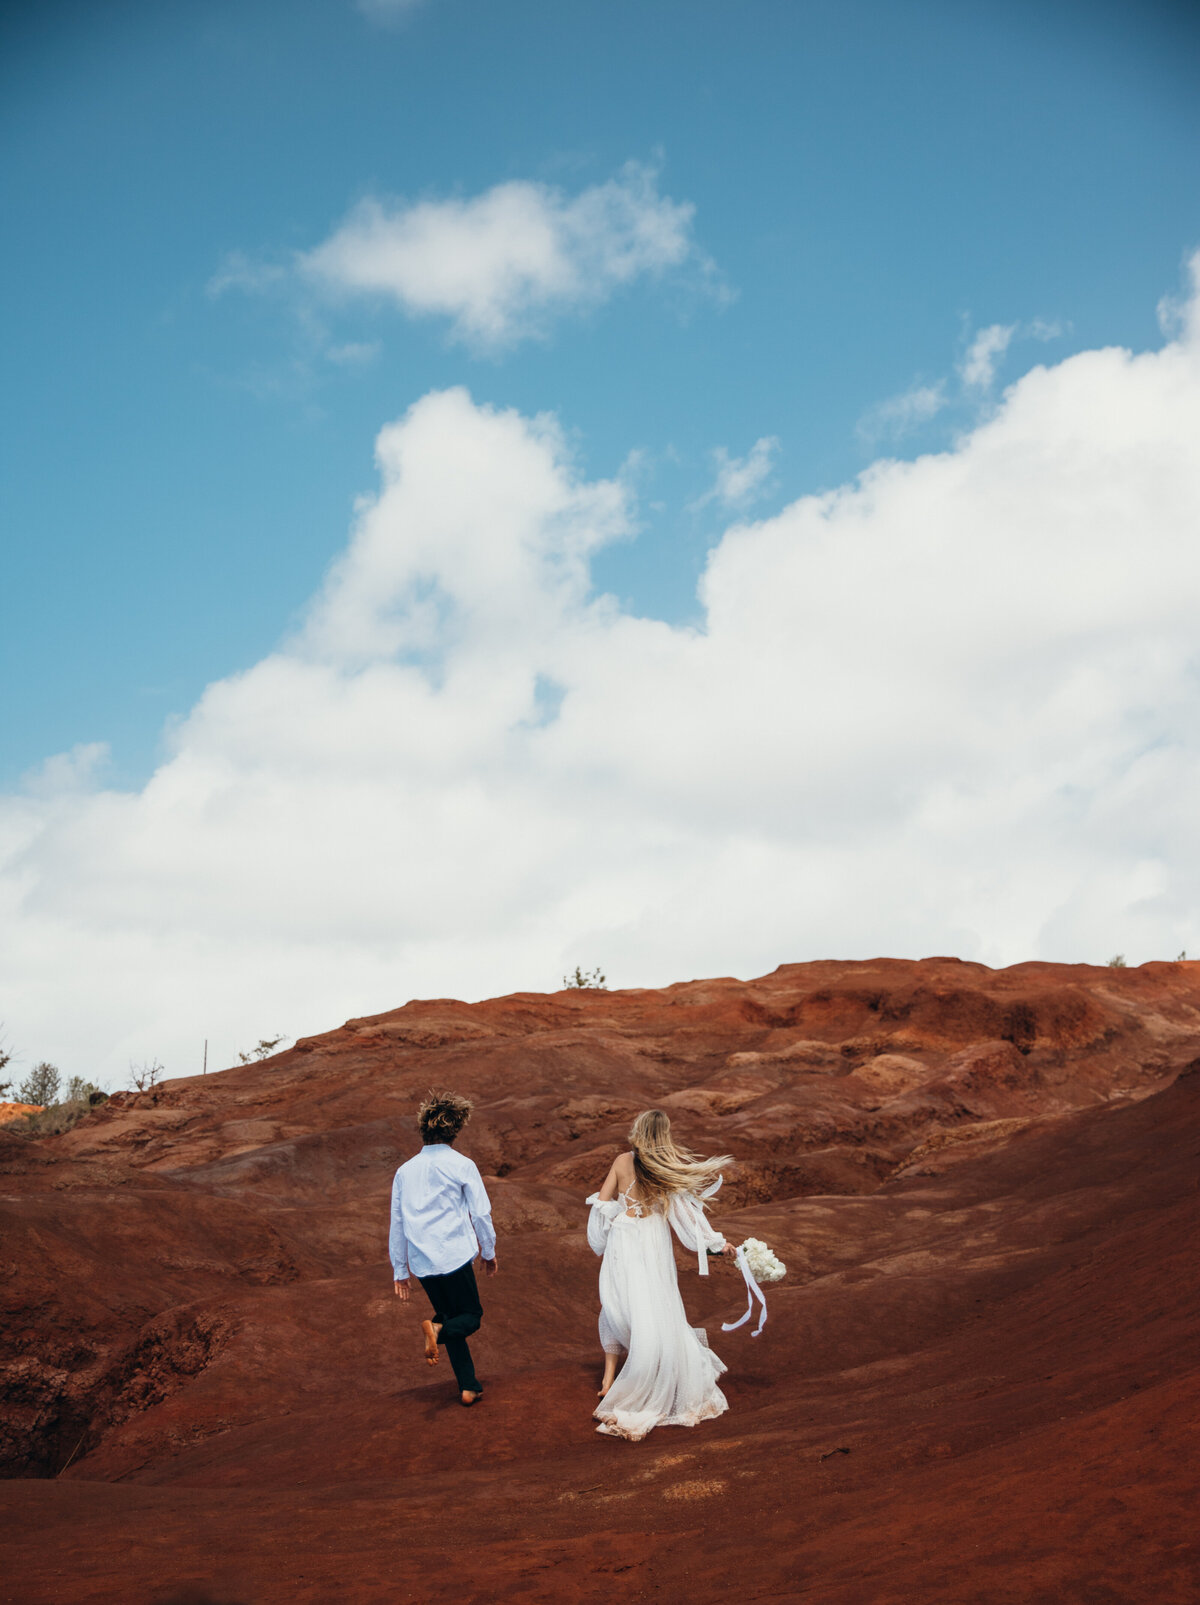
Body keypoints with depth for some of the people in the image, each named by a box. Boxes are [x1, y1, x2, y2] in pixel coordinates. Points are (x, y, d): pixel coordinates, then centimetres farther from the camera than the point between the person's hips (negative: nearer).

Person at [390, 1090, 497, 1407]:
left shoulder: (405, 1170, 9)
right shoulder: (462, 1165, -3)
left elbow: (397, 1224, 11)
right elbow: (481, 1213, -1)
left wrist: (399, 1271, 17)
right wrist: (489, 1252, 13)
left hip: (422, 1263, 5)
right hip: (455, 1256, -4)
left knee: (451, 1316, 18)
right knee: (471, 1316, 11)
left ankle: (468, 1387, 12)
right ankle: (438, 1329, -21)